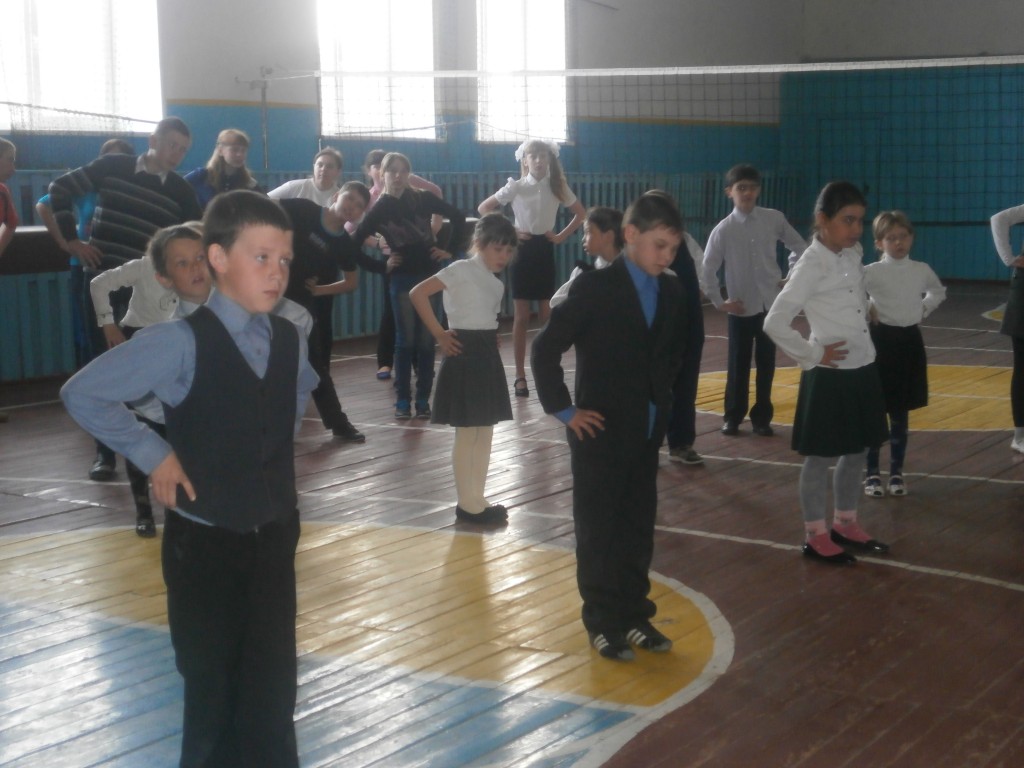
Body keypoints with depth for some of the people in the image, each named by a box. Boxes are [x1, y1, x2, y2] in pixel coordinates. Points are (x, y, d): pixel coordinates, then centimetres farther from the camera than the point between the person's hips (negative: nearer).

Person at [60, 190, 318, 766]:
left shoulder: (290, 341, 0)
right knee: (212, 685, 9)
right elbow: (84, 394, -14)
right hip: (204, 540, -4)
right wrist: (152, 453, -12)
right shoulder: (181, 344, -17)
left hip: (275, 534, 5)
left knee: (273, 682, 12)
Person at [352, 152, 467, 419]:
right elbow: (355, 243, -2)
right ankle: (402, 400, 4)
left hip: (429, 275, 1)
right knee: (405, 339, -1)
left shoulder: (422, 199, 0)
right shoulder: (379, 210, -2)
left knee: (427, 339, 2)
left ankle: (423, 399, 8)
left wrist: (449, 249, 2)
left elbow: (458, 217, 6)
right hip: (402, 279, -1)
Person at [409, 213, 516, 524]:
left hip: (488, 355, 8)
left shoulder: (496, 284, 13)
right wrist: (439, 334, -15)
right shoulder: (462, 269, -11)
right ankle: (468, 504, 6)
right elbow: (417, 293, -19)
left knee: (484, 433, 12)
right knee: (466, 434, -2)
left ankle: (477, 500, 20)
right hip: (464, 354, -8)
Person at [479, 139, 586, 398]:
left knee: (547, 316, 6)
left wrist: (561, 236, 1)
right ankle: (520, 376, 5)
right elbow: (484, 208, -4)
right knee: (521, 317, -1)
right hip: (523, 250, -2)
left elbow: (581, 214, 11)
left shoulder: (558, 187, 2)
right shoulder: (516, 187, -6)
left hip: (545, 250, 2)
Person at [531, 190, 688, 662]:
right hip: (600, 433, -5)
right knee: (598, 530, 5)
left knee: (639, 529, 13)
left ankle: (634, 614, 25)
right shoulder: (594, 288, -14)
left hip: (647, 433, 6)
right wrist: (562, 409, -12)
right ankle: (602, 623, 15)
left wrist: (662, 402, 11)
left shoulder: (672, 293, 4)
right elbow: (545, 349, -14)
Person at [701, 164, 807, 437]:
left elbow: (800, 247, 10)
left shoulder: (774, 219, -2)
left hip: (771, 304, 2)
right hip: (741, 308, -2)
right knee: (738, 365, 4)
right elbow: (707, 270, -5)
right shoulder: (724, 229, -8)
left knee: (766, 364, 8)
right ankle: (733, 417, 18)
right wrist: (719, 301, -6)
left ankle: (761, 418, 19)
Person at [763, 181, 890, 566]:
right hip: (829, 375, -8)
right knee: (820, 456, 4)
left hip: (863, 369, 8)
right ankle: (816, 535, 14)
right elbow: (774, 323, -20)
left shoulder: (854, 255, 5)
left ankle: (846, 525, 30)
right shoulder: (812, 265, -17)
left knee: (857, 451, 16)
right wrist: (812, 355, -15)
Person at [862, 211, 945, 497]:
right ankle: (872, 473, 12)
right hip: (882, 341, -4)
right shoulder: (871, 272, -12)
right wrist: (865, 308, -13)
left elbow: (938, 292, 22)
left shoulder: (922, 270, 3)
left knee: (900, 413, 11)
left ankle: (896, 471, 21)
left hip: (910, 342, 4)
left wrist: (924, 309, 6)